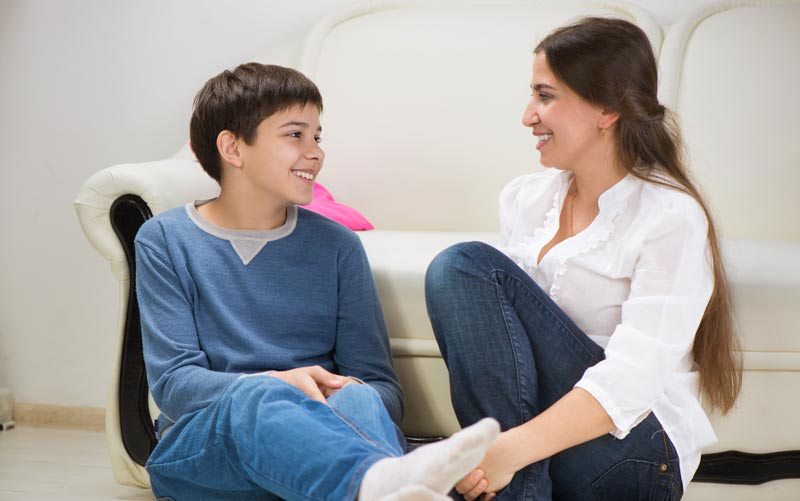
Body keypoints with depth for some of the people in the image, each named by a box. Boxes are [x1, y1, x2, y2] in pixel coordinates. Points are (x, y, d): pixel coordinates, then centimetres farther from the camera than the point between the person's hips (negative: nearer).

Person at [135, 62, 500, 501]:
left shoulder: (336, 246, 13)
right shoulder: (165, 241, 8)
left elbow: (384, 386, 8)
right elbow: (172, 382, -3)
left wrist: (349, 393, -18)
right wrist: (276, 384, -22)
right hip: (199, 444, -2)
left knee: (357, 400, -33)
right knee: (258, 396, -37)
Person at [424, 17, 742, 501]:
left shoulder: (672, 219, -11)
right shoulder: (524, 197, 9)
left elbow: (632, 380, -22)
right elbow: (493, 320, 6)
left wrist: (511, 451, -35)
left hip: (637, 446, -6)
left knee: (466, 264, -19)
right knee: (455, 269, -19)